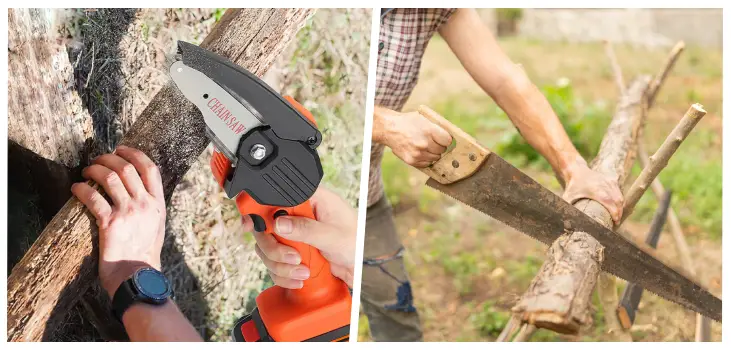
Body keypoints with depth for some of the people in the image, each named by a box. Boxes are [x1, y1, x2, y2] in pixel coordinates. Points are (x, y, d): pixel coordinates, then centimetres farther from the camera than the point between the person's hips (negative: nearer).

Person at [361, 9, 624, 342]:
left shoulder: (441, 9, -10)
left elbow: (506, 81, -16)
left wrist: (573, 168, -23)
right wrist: (386, 126, -36)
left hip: (366, 194, 5)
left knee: (394, 310, 15)